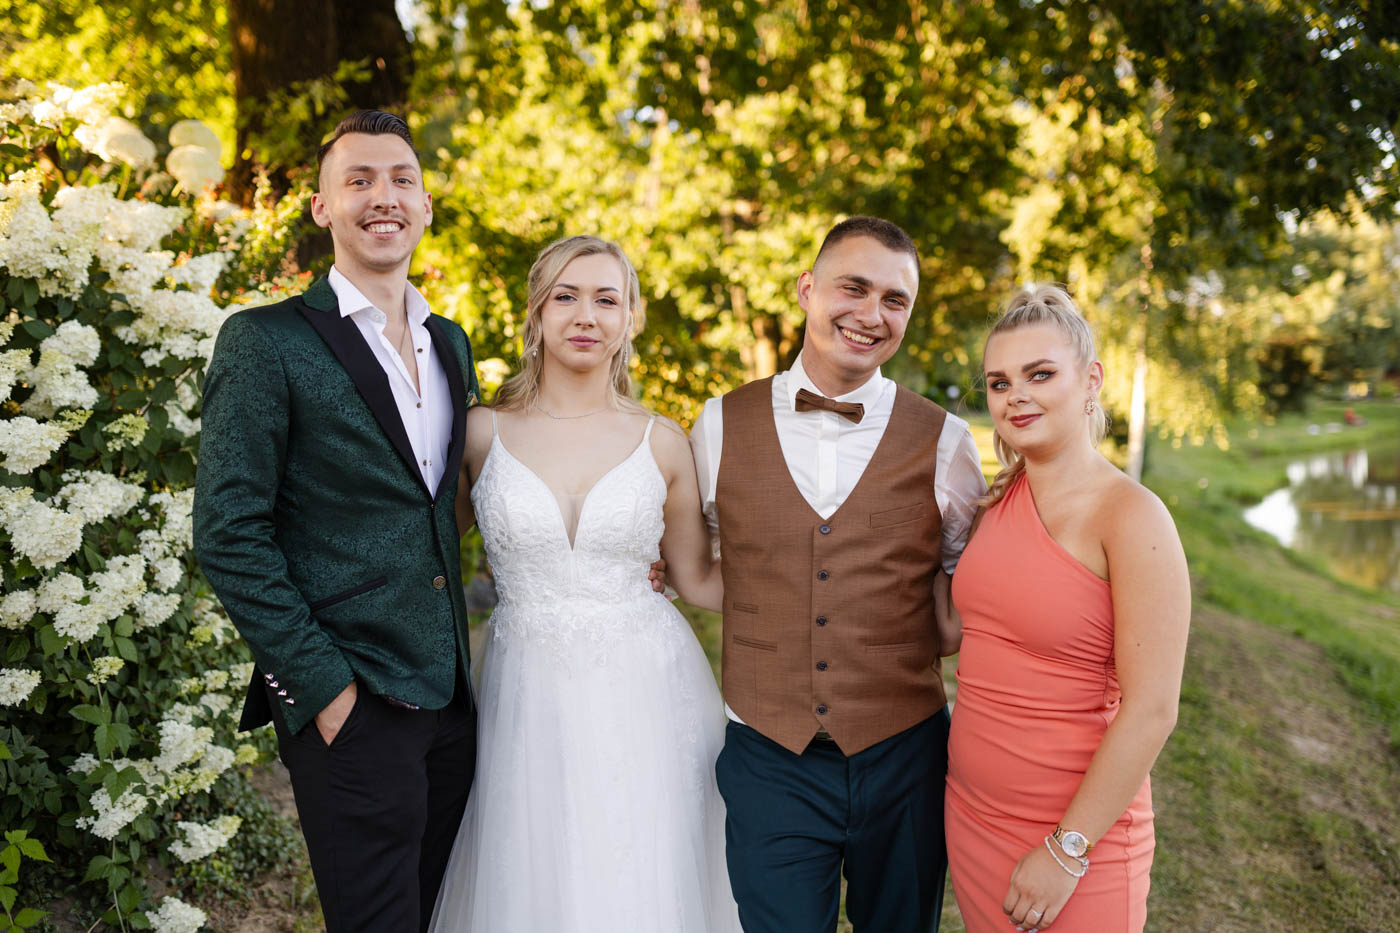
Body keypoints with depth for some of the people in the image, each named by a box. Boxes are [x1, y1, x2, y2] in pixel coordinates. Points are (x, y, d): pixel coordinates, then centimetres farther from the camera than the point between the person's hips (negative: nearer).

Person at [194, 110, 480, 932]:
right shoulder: (267, 341, -7)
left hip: (452, 696, 6)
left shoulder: (451, 341, 12)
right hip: (351, 707, -6)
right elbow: (229, 531, -11)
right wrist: (323, 686, -15)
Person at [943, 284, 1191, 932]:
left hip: (1075, 827, -6)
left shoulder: (1132, 516, -16)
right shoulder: (998, 502, 3)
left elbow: (1150, 710, -18)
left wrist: (1067, 851, -16)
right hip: (969, 810, 6)